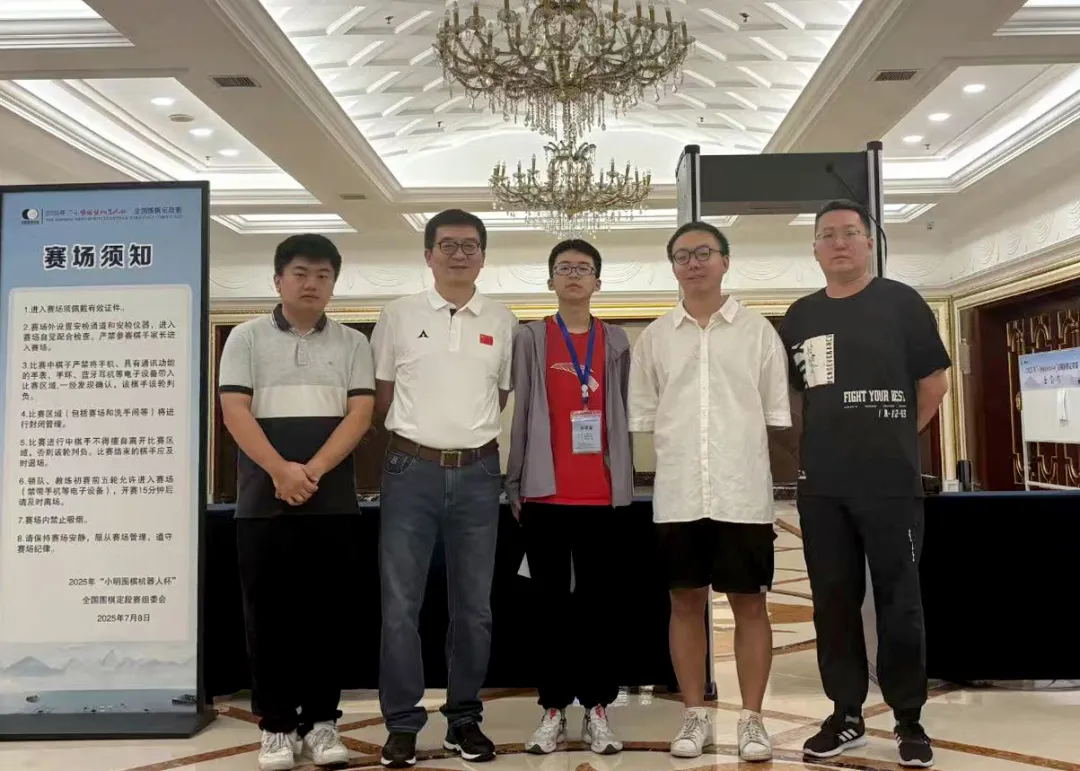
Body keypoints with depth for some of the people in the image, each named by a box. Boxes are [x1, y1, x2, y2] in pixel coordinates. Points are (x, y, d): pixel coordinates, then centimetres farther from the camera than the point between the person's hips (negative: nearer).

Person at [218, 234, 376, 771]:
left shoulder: (352, 344, 9)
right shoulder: (247, 338, 6)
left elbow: (360, 414, -1)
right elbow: (235, 412, -4)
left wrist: (313, 471, -14)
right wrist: (281, 470, -17)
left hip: (332, 502, 1)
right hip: (263, 501, 0)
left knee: (324, 612, 6)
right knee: (267, 614, 4)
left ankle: (321, 721, 16)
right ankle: (277, 724, 15)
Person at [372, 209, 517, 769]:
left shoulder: (502, 323, 8)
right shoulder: (399, 315, 3)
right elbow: (380, 398, 7)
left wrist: (473, 432, 6)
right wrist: (418, 433, 5)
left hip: (478, 474, 2)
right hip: (411, 471, -1)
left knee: (474, 606, 9)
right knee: (400, 603, 1)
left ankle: (465, 718, 22)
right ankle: (402, 723, 13)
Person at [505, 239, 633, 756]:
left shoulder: (616, 341, 11)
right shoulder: (529, 338, 6)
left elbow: (624, 415, 10)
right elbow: (519, 413, 4)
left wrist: (624, 481, 5)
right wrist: (514, 483, 0)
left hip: (601, 493, 1)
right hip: (544, 491, -1)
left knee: (597, 601, 6)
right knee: (552, 602, 6)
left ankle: (597, 709, 14)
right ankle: (553, 709, 14)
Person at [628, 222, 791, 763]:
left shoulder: (757, 330, 5)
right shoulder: (655, 336, 9)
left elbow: (778, 414, 5)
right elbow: (642, 416, 10)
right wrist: (665, 470, 4)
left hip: (743, 493, -1)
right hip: (677, 495, 2)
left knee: (749, 603, 5)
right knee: (686, 603, 8)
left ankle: (751, 719, 17)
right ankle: (695, 716, 20)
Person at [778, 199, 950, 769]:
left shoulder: (901, 303, 0)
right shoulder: (799, 317, 11)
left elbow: (935, 382, 2)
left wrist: (894, 439, 5)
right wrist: (826, 444, 10)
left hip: (891, 482, -4)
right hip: (820, 486, 4)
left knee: (899, 602, 2)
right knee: (833, 602, 9)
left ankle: (909, 720, 16)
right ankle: (846, 715, 22)